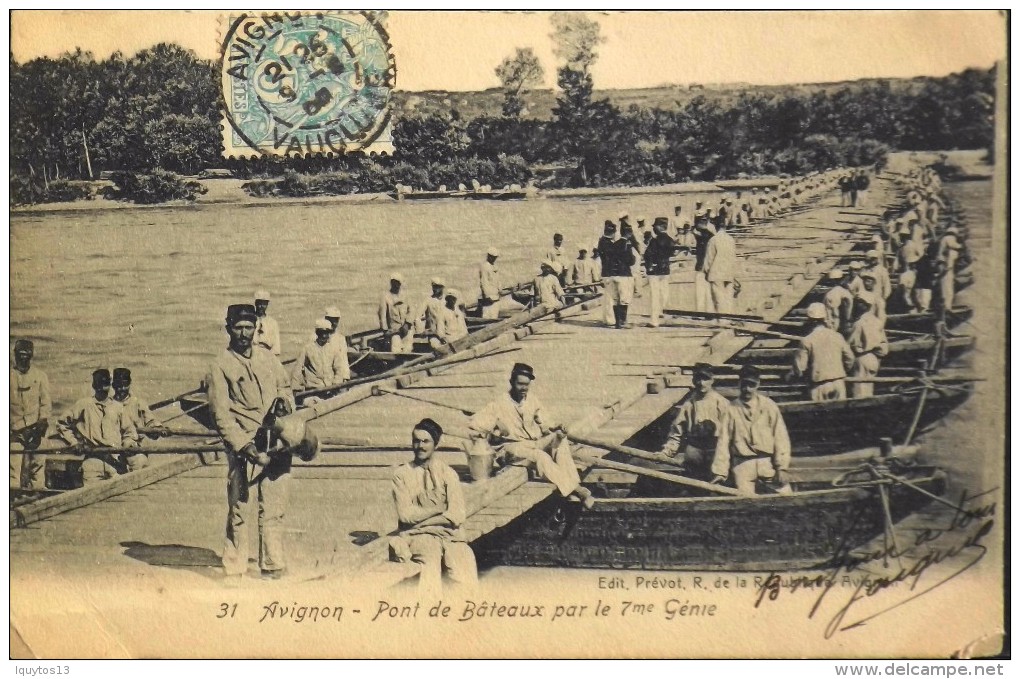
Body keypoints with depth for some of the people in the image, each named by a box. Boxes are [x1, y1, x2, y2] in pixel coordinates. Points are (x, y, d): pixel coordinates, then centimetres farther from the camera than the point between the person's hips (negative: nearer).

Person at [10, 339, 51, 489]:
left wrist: (42, 423, -7)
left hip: (35, 430, 1)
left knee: (37, 464, -3)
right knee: (14, 465, -8)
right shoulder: (9, 375, 9)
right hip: (15, 430, 0)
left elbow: (46, 403, 6)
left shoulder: (40, 376, 11)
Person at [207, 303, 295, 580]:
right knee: (238, 509, -2)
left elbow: (285, 386, 27)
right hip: (243, 446, -4)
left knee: (274, 508, 4)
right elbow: (221, 415, -7)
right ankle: (234, 569, 8)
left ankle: (272, 565, 13)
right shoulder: (220, 367, -2)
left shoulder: (268, 358, 13)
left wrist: (284, 399, 1)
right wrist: (246, 448, -15)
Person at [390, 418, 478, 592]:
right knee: (430, 558, -35)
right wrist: (440, 509, -2)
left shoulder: (447, 473, 10)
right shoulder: (402, 474, 9)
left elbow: (458, 515, -2)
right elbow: (405, 514, -2)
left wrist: (420, 516, -6)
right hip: (418, 536, -2)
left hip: (450, 534, 2)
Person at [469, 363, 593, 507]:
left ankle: (573, 484, -34)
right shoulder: (500, 405, -6)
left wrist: (556, 428, -13)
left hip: (536, 444, 4)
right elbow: (475, 424, -5)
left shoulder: (533, 401, 7)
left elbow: (545, 424, 7)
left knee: (560, 438, -25)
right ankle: (573, 490, -36)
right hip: (515, 447, -4)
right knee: (541, 456, -34)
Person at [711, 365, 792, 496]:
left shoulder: (768, 405, 2)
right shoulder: (731, 408, 2)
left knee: (786, 497, -6)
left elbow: (780, 437, 0)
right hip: (742, 464, 0)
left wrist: (782, 467, -7)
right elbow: (723, 440, 2)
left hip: (768, 461, 0)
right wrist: (720, 471, -1)